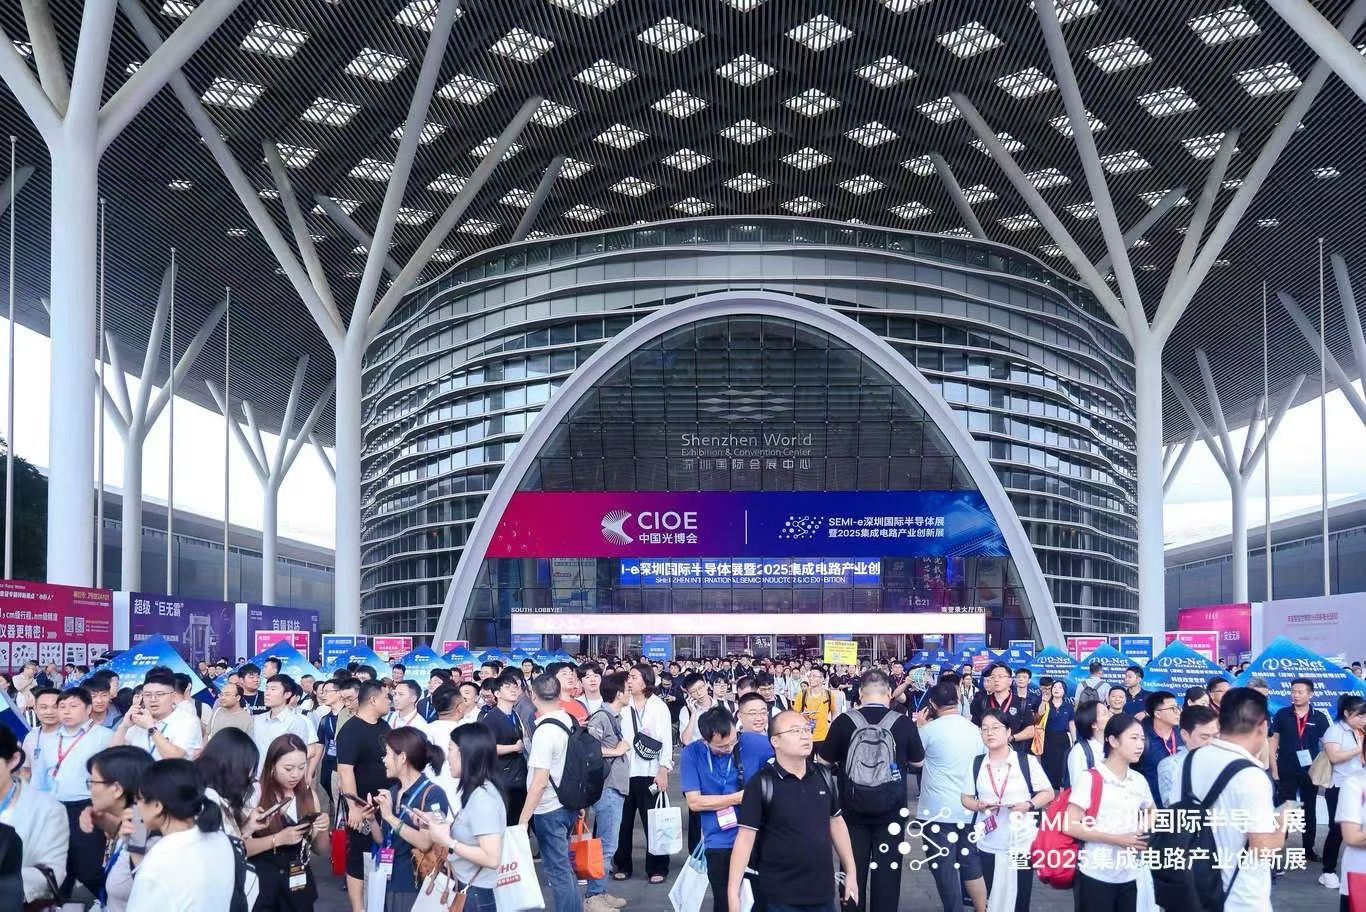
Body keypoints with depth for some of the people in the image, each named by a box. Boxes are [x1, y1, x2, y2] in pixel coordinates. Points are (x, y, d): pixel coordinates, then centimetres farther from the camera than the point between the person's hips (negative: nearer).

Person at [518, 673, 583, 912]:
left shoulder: (545, 731, -21)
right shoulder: (570, 721, 3)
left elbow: (540, 782, -23)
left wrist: (523, 819, -19)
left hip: (549, 809, -8)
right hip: (569, 803, 8)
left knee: (557, 870, 0)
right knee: (564, 866, 19)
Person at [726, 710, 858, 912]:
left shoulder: (823, 775, 3)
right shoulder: (761, 783, -12)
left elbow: (836, 822, 13)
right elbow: (745, 837, -14)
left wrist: (851, 873, 13)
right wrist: (733, 892, -19)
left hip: (823, 890, 5)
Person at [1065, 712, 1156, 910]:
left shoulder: (1139, 780, 7)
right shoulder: (1090, 779, -11)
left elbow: (1151, 812, 26)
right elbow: (1070, 826, -15)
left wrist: (1144, 832, 3)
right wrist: (1117, 839, -18)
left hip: (1131, 875, 6)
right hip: (1096, 875, -5)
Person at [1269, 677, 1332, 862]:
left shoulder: (1319, 717, 0)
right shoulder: (1282, 714, -1)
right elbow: (1273, 741, 0)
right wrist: (1274, 769, -5)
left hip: (1311, 772, 1)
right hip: (1286, 772, -1)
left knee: (1310, 811, 12)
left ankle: (1309, 849, 23)